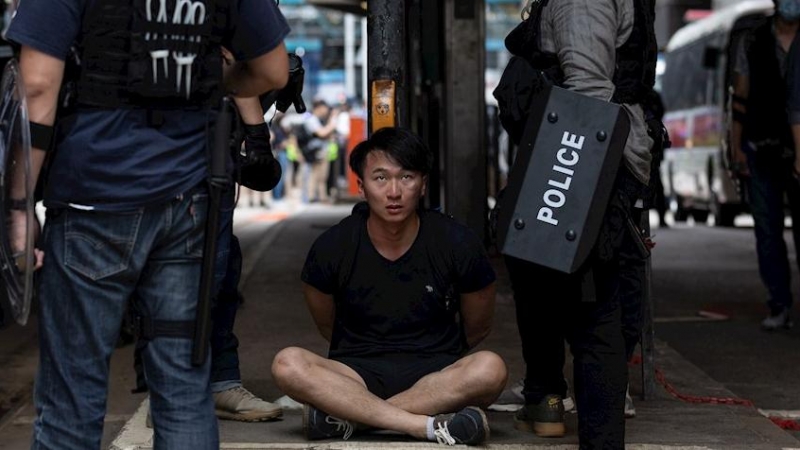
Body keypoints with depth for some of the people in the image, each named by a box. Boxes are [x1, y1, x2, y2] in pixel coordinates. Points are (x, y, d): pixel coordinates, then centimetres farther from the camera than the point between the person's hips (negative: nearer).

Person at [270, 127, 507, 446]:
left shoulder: (457, 244, -5)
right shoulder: (331, 248, -5)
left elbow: (477, 328, 11)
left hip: (435, 373, 0)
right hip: (356, 377, 0)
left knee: (490, 368, -33)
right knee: (287, 365, -31)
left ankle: (347, 416, -29)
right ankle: (431, 425, -35)